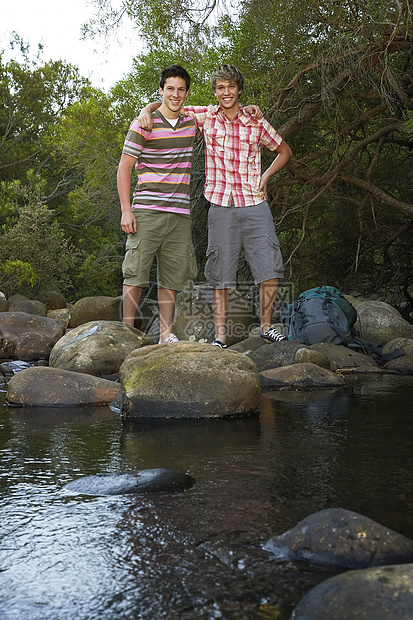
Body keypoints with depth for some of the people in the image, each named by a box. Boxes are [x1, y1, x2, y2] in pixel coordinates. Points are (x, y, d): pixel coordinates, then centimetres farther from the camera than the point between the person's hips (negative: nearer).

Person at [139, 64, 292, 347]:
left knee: (270, 269, -3)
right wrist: (148, 108, -4)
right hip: (221, 206, 0)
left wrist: (265, 177, 6)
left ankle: (266, 326, 13)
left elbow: (284, 150, 19)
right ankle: (220, 335, 7)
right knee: (221, 274, 0)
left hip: (255, 205, 1)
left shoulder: (256, 123, 5)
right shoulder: (206, 117, 6)